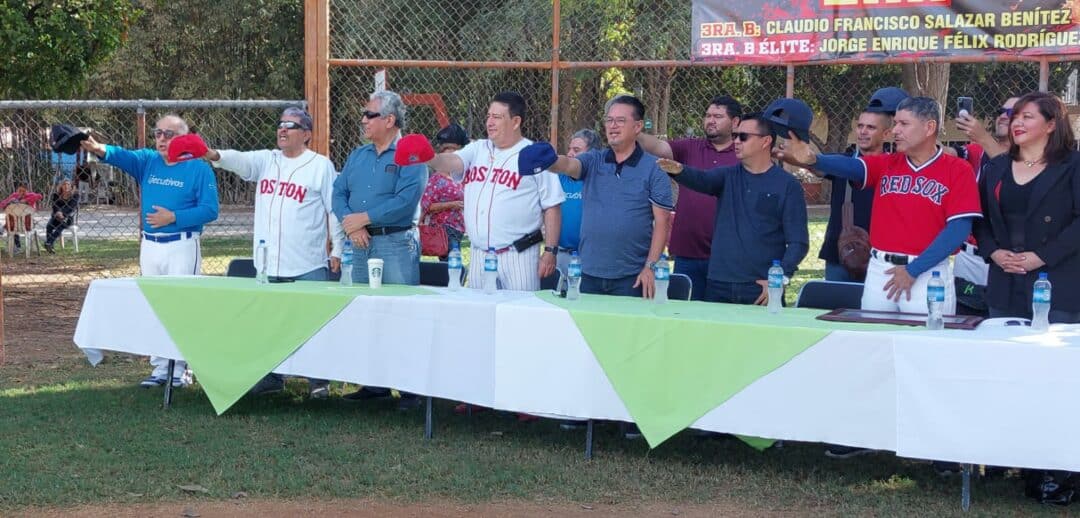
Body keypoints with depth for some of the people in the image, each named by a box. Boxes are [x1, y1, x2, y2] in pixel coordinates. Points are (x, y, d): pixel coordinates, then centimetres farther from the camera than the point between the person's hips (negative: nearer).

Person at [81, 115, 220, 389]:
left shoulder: (199, 169, -4)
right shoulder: (148, 161, 8)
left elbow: (210, 210, -11)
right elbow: (123, 156, -13)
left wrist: (174, 217, -20)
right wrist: (99, 149, -35)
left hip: (182, 246, -6)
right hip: (150, 246, 6)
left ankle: (179, 369, 2)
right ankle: (159, 368, 18)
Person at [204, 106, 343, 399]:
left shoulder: (321, 166, -1)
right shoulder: (266, 160, 10)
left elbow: (335, 210, -1)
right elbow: (240, 160, -9)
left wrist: (337, 250, -5)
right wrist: (215, 156, -31)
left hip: (308, 266, -4)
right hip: (268, 263, 5)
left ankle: (319, 380, 6)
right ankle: (272, 377, 21)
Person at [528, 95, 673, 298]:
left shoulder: (653, 169, -2)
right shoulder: (593, 161, 9)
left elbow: (661, 222, -4)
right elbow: (568, 165, -12)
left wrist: (650, 266, -11)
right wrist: (548, 162, -36)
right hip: (590, 275, 4)